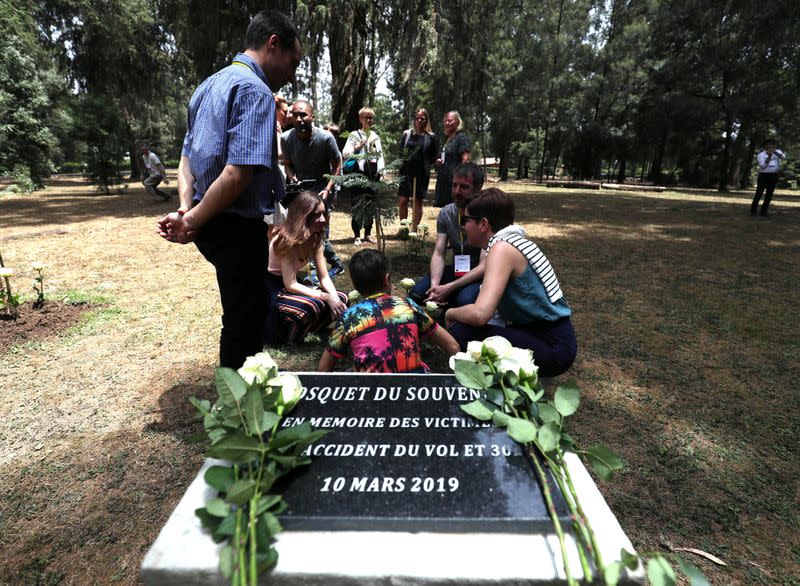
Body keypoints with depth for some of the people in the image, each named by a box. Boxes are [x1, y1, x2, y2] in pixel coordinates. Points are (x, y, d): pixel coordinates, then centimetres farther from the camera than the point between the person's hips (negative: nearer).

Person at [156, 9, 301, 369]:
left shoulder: (211, 85, 15)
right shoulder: (255, 90, -16)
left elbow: (187, 157, 13)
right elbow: (238, 174, -26)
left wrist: (185, 209, 0)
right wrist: (191, 222, -16)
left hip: (212, 226, 10)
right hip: (238, 228, -10)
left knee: (248, 309, 25)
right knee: (244, 320, 6)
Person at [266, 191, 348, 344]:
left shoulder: (315, 237, -3)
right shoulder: (286, 240, -26)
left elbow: (324, 277, -5)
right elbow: (290, 285, -28)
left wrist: (336, 299, -23)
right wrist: (327, 298, -31)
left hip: (290, 286, 8)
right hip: (270, 289, -8)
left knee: (341, 299, -4)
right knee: (313, 306, -34)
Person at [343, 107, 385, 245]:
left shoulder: (376, 136, 15)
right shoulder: (355, 135, 1)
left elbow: (380, 155, 17)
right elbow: (345, 153, -8)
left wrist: (380, 172, 9)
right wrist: (359, 145, -18)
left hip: (373, 174, 5)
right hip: (359, 173, -5)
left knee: (371, 204, 8)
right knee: (357, 204, -6)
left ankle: (368, 233, 18)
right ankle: (357, 235, 0)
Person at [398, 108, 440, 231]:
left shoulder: (431, 137, 2)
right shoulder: (406, 134, 10)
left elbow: (435, 156, 7)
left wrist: (425, 165, -2)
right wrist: (402, 164, 3)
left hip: (422, 174, -2)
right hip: (407, 172, 2)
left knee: (418, 201, 3)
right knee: (403, 201, -1)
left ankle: (414, 229, 10)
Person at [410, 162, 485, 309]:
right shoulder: (446, 213, -1)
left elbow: (485, 265, -22)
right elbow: (439, 254, -5)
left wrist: (449, 288, -30)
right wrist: (434, 285, -24)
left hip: (479, 275, -4)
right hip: (456, 270, 5)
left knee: (464, 300, -35)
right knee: (416, 292, -18)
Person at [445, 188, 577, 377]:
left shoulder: (502, 248, -19)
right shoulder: (513, 241, 8)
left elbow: (480, 315, -30)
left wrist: (451, 313, -10)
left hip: (554, 348, -9)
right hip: (540, 332, 9)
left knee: (461, 333, -20)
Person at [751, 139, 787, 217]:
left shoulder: (777, 151, 8)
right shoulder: (761, 155, -1)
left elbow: (784, 156, -13)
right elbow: (763, 166, -13)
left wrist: (775, 152, -27)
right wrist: (769, 156, -20)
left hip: (774, 176, 3)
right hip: (763, 175, -3)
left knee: (769, 195, 5)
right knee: (759, 194, -4)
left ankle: (764, 211, 11)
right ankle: (753, 210, 3)